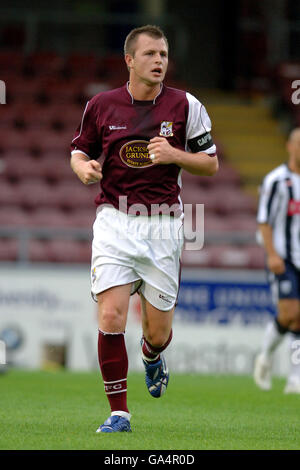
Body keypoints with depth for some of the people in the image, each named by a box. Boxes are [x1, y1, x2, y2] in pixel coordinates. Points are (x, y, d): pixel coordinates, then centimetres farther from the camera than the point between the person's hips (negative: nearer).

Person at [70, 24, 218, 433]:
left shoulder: (186, 106, 0)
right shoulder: (101, 105, 2)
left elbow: (211, 164, 5)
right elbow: (79, 151, 15)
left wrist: (174, 155, -13)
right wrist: (84, 167, -8)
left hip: (162, 225, 0)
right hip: (114, 220, 0)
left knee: (158, 331, 4)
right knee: (111, 316, -14)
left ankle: (152, 356, 43)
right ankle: (119, 413, -3)